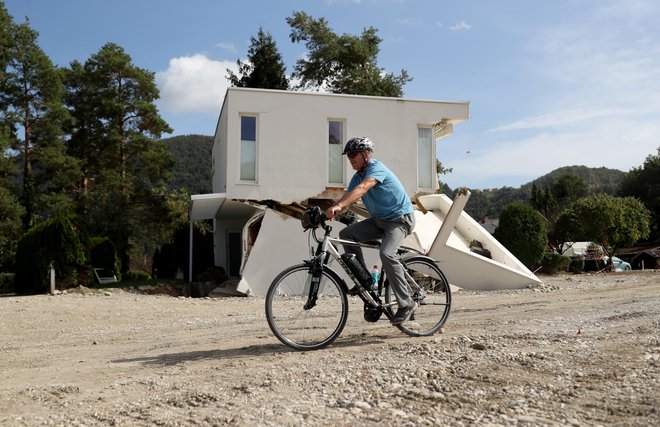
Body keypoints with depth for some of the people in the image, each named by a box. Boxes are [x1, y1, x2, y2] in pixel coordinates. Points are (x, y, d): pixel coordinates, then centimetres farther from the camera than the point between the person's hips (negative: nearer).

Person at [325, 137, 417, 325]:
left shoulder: (376, 168, -20)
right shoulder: (357, 176, 7)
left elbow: (363, 188, -39)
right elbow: (346, 197, -1)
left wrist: (338, 206, -52)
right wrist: (327, 213, -19)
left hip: (400, 219, -9)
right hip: (380, 219, 9)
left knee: (386, 254, -31)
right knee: (346, 234, -5)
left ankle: (406, 304, -20)